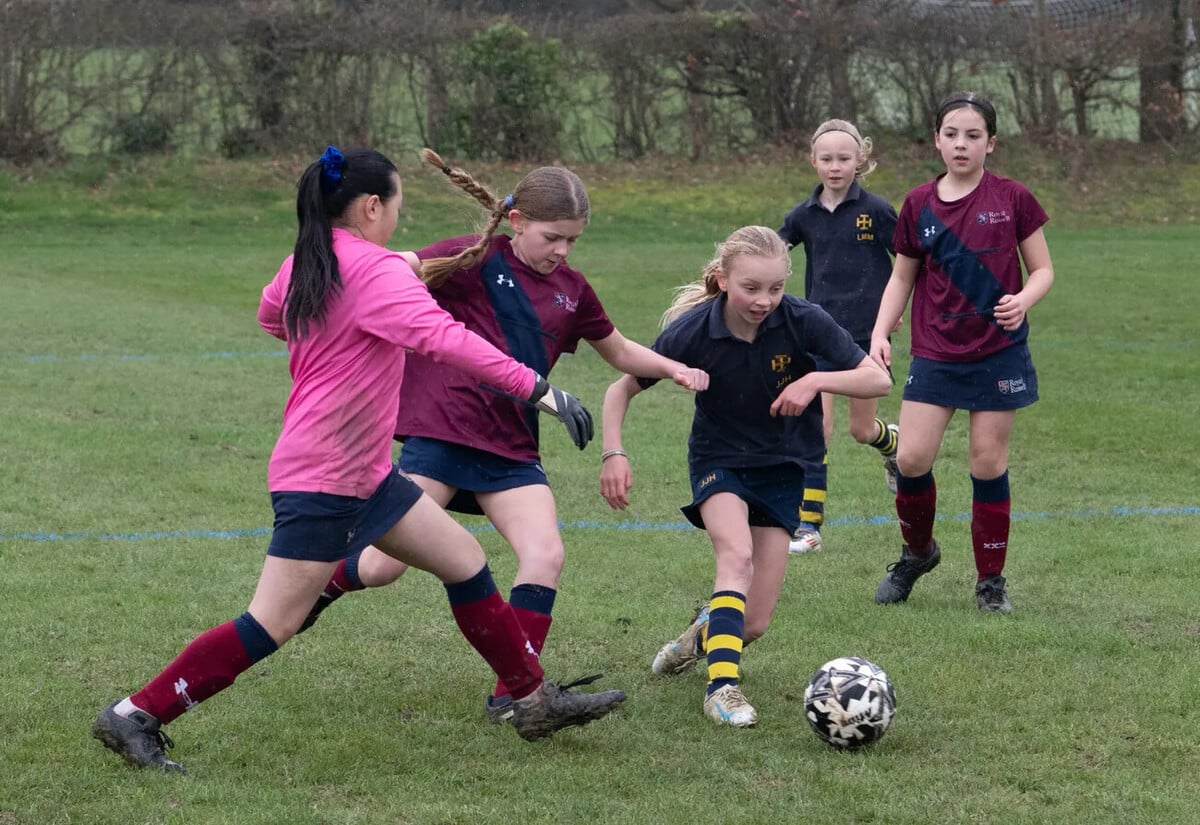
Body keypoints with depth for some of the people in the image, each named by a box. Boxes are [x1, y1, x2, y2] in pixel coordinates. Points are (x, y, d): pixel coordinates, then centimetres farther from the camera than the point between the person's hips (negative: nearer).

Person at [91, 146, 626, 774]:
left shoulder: (303, 267, 8)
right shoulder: (377, 271, -19)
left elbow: (271, 316, 29)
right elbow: (443, 338, -32)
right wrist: (537, 388, -36)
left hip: (366, 474, 10)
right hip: (321, 481, -10)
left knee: (466, 561, 12)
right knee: (270, 627, -8)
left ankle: (534, 700, 18)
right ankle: (136, 716, -2)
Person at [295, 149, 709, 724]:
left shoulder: (570, 290, 12)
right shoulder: (477, 259, -5)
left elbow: (619, 352, 27)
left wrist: (673, 369, 13)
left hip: (511, 450, 5)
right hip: (441, 433, -5)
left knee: (545, 555, -14)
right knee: (387, 564, -6)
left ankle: (512, 695, -5)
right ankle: (324, 583, 30)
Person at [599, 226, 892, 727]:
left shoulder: (802, 320, -21)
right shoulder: (692, 331, -21)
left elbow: (879, 379, -17)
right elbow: (623, 389, -8)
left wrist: (815, 380, -33)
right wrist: (614, 454, -22)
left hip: (784, 465, 1)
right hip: (718, 460, -1)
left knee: (754, 623, -1)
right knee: (737, 554, -34)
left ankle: (705, 629, 34)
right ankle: (722, 686, -30)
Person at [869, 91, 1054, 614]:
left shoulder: (1012, 199, -3)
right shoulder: (920, 205, 3)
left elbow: (1042, 270, 3)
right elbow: (903, 276, 13)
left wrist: (1022, 301, -18)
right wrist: (880, 333, 0)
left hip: (999, 352, -2)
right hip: (935, 354, 2)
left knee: (988, 462, 2)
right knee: (911, 457, -7)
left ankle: (991, 579, 16)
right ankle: (917, 552, 21)